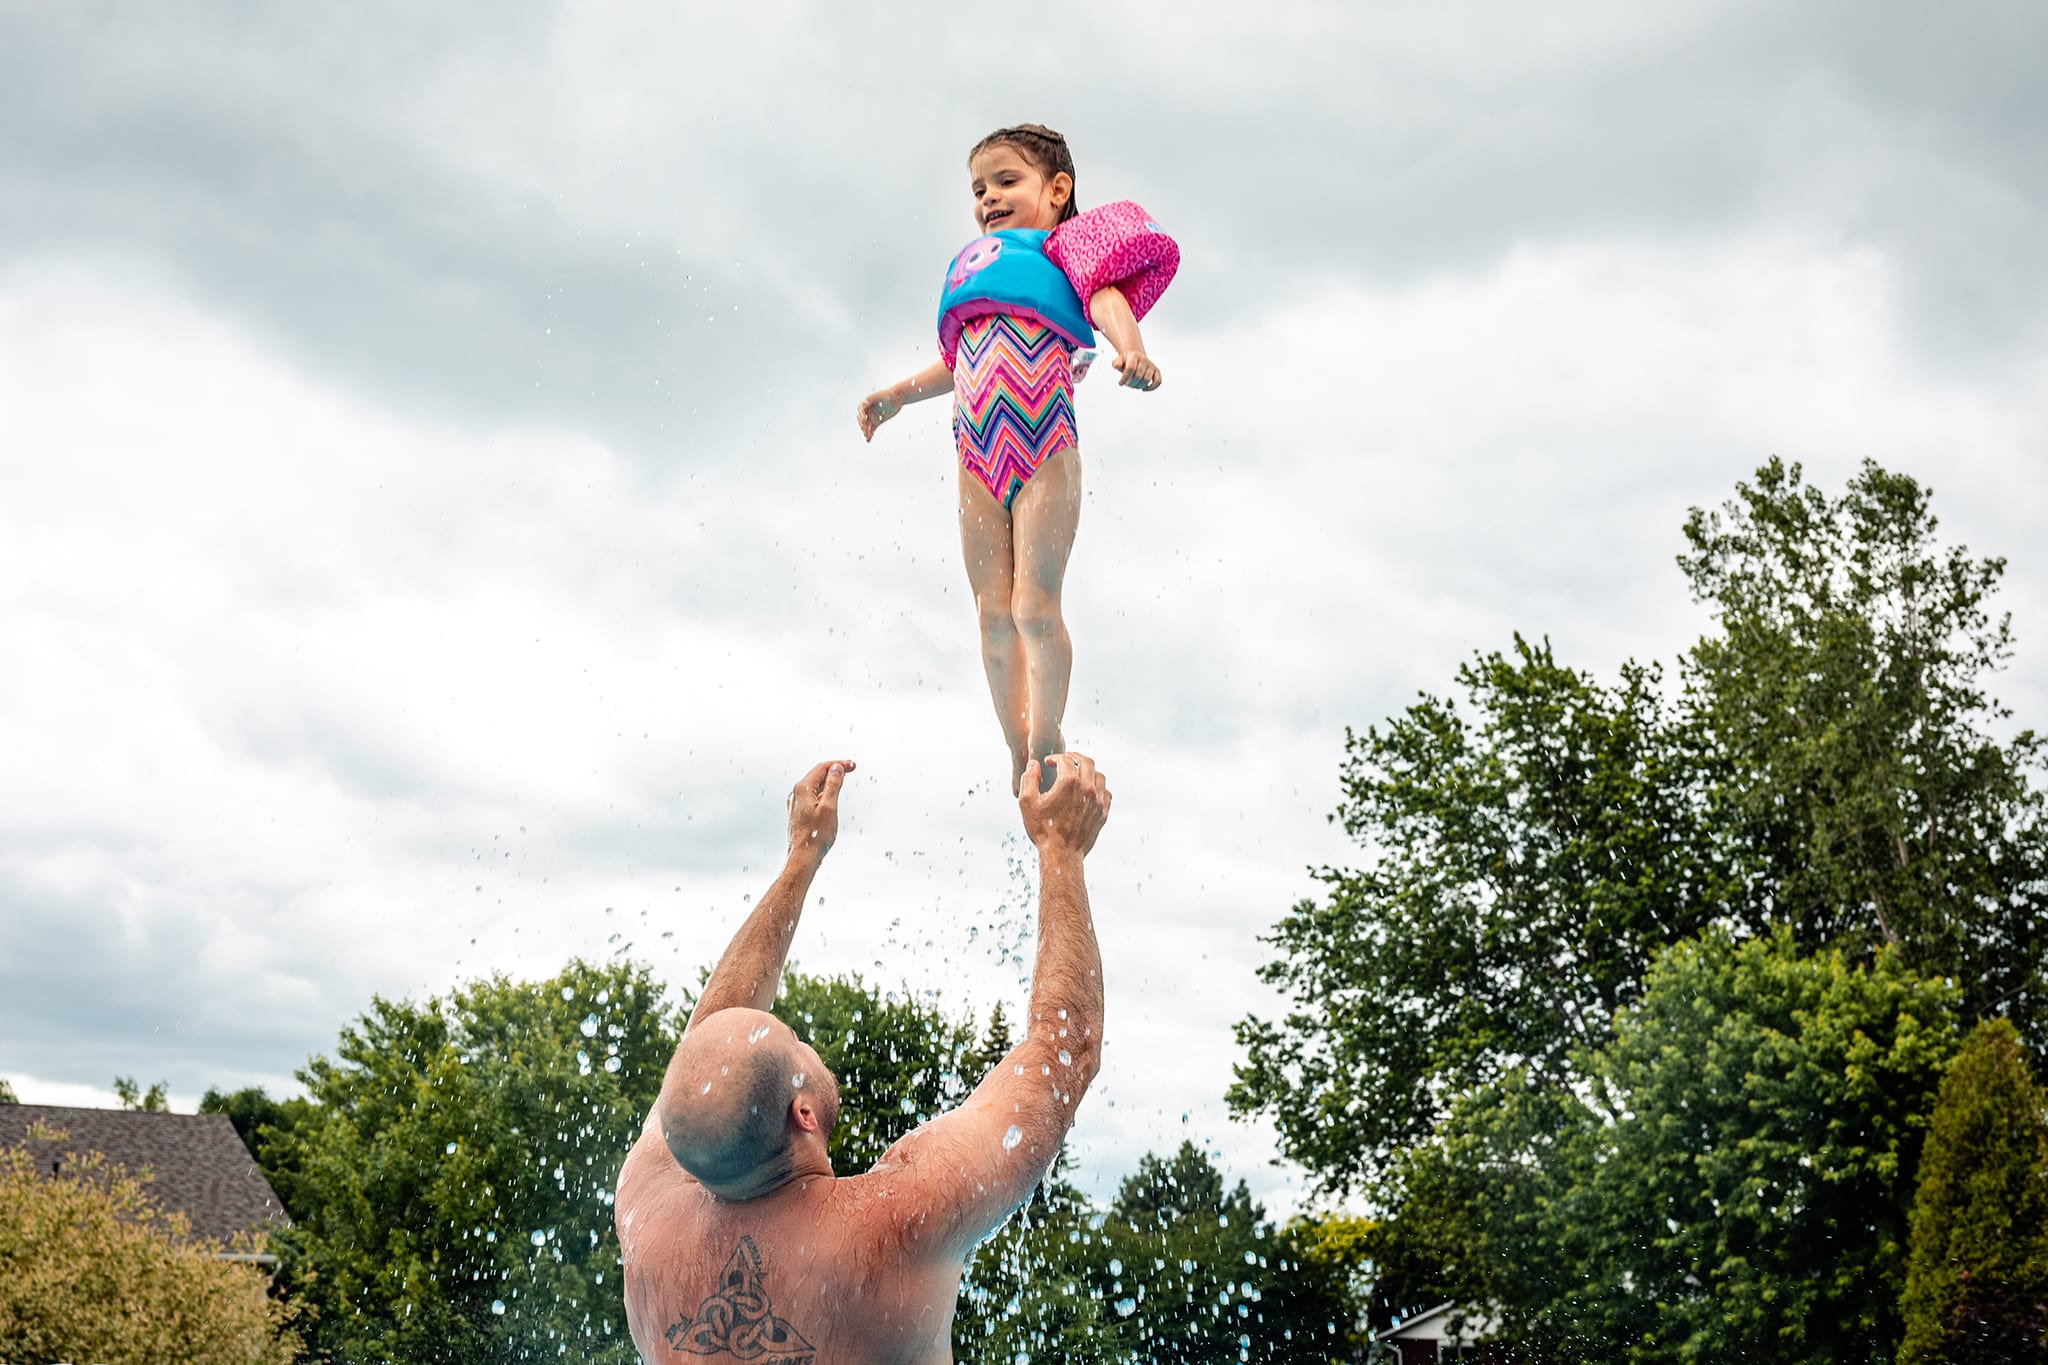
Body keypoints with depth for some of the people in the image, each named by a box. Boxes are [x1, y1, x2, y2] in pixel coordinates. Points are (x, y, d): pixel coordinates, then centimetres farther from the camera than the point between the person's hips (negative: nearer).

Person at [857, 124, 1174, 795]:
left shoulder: (1063, 247, 9)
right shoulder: (974, 265, 27)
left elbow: (1106, 298, -11)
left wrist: (1132, 349, -30)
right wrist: (895, 394, 39)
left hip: (1044, 444, -6)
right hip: (977, 452, 6)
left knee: (1035, 606, -9)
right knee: (993, 612, 2)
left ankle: (1047, 747, 3)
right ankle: (1019, 756, 9)